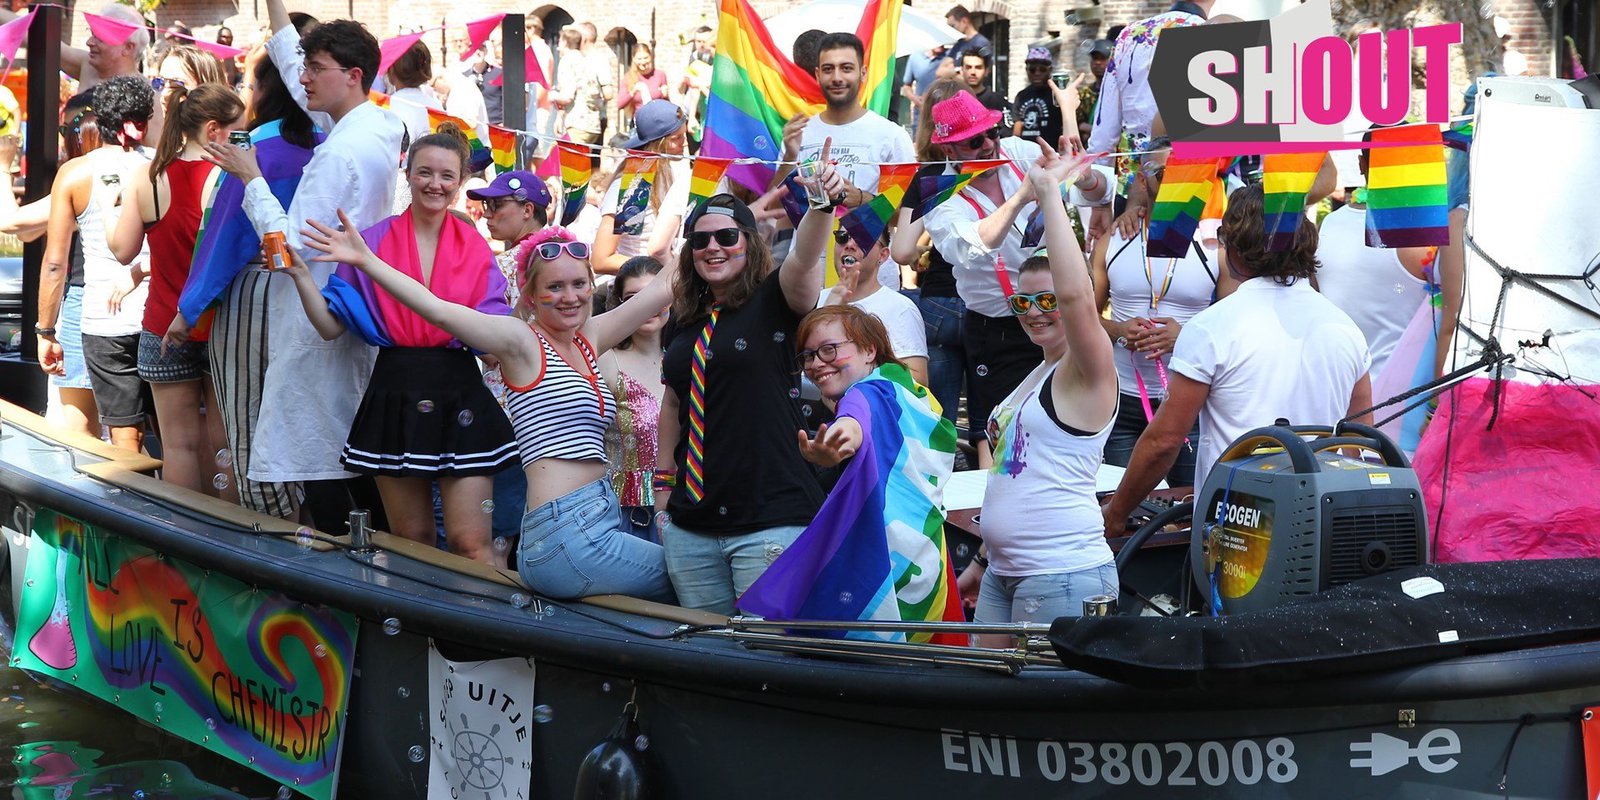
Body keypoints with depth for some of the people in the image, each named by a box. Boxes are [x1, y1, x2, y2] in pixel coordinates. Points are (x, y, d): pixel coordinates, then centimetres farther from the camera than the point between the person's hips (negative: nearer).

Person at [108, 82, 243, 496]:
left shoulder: (146, 180, -3)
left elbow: (123, 251, 2)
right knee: (224, 441, 9)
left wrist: (118, 202, 18)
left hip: (165, 330, 2)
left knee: (179, 442, 6)